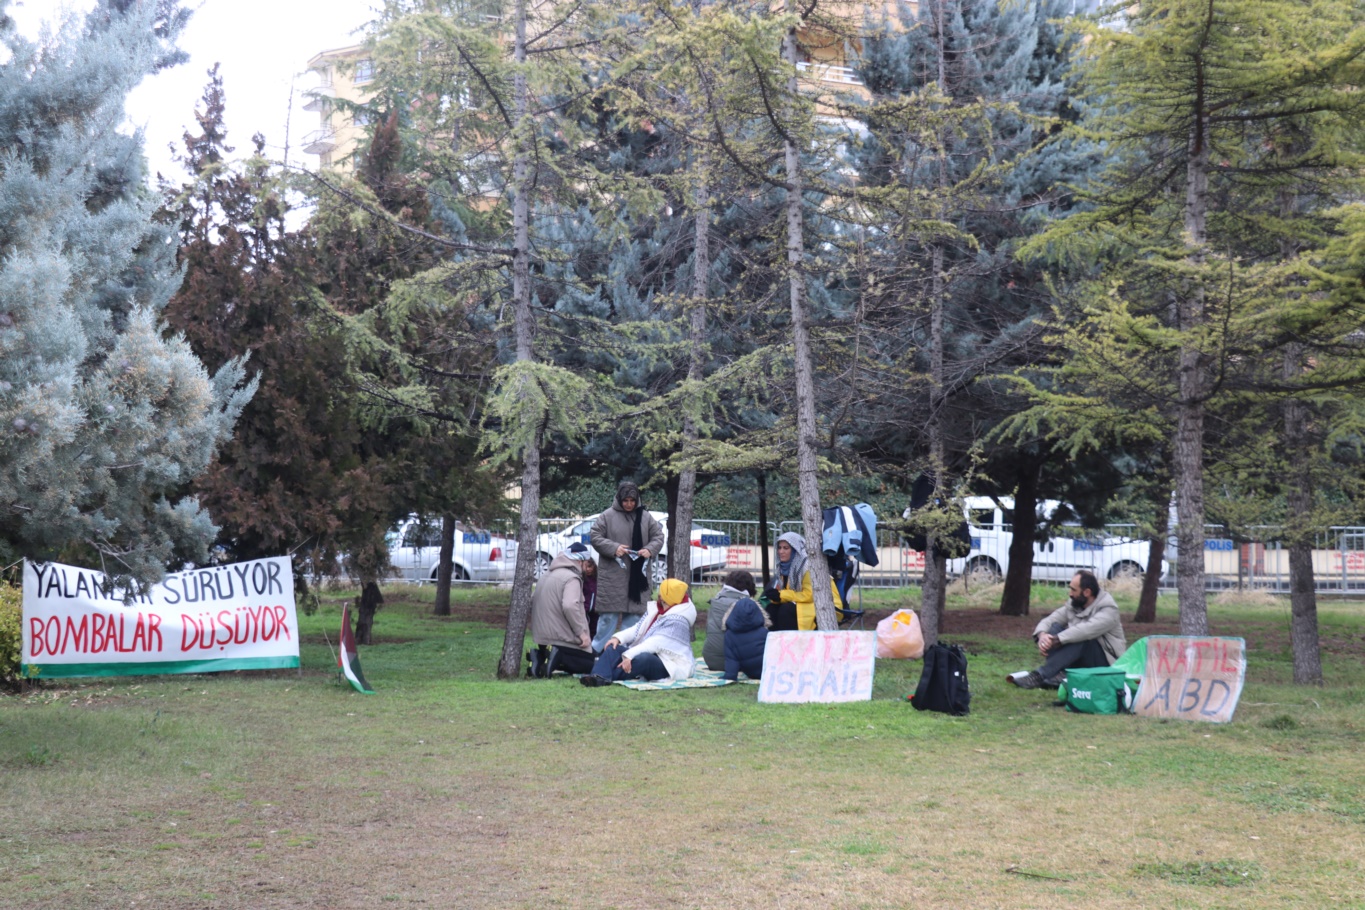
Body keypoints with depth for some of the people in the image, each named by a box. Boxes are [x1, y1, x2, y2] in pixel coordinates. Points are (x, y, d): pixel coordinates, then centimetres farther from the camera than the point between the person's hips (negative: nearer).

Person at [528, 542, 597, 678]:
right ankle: (557, 657, -19)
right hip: (562, 638, -8)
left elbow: (533, 601, 21)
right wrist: (582, 632, -22)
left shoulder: (547, 575, 14)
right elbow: (570, 606, -29)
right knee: (588, 663, 7)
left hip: (542, 636, 8)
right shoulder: (572, 578, -14)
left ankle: (540, 657, -3)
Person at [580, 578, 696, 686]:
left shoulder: (677, 620, -18)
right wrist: (618, 637, -13)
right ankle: (598, 676, -38)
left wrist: (629, 655, -35)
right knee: (613, 648, -10)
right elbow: (638, 629, 6)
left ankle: (604, 676, -38)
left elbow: (656, 642, -27)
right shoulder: (655, 608, 9)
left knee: (644, 658, -40)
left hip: (668, 666, -9)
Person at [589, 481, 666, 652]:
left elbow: (658, 537, 10)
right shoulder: (607, 516, -3)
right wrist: (614, 548, -16)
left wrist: (650, 549, -11)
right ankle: (598, 649, 7)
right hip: (612, 574, -3)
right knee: (609, 613, -2)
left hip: (637, 574, 3)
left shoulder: (646, 517, 6)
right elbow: (594, 536, -3)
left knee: (634, 613, 6)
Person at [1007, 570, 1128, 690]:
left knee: (1081, 639, -35)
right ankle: (1058, 674, -36)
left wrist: (1056, 640, -38)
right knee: (1055, 627, -14)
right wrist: (1042, 635, -26)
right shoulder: (1072, 605, 5)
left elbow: (1087, 630, -33)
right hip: (1079, 662, 6)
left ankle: (1040, 675, -44)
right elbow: (1049, 620, -2)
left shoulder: (1108, 609, -16)